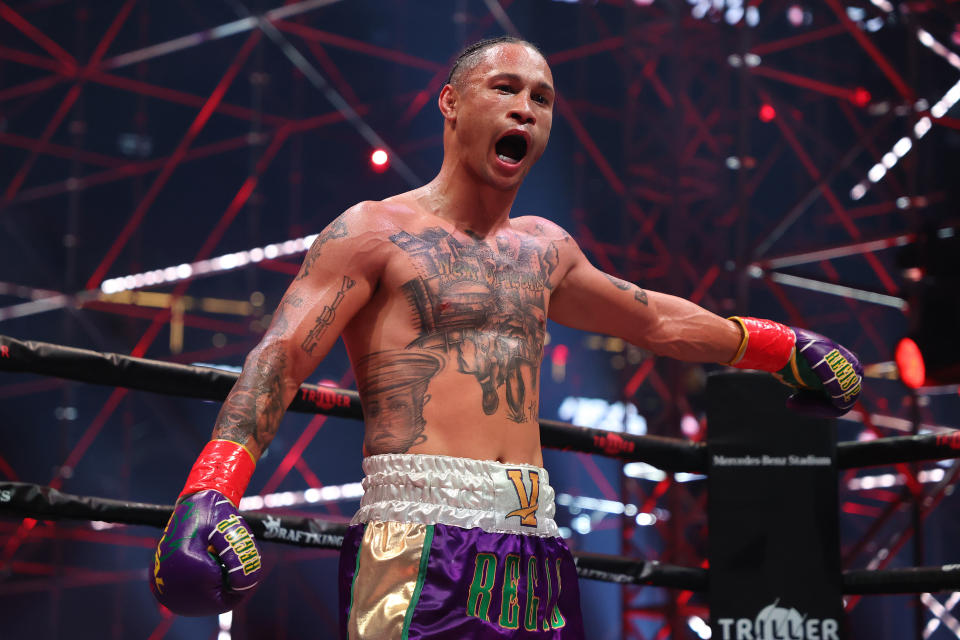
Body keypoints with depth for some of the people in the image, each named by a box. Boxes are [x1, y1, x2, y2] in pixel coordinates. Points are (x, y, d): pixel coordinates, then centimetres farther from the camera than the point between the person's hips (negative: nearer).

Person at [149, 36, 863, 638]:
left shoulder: (544, 249, 22)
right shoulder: (375, 232, 2)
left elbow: (655, 319, 39)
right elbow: (278, 359, -9)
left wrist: (780, 346, 46)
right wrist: (210, 492, -24)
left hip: (535, 549, 6)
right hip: (418, 545, -6)